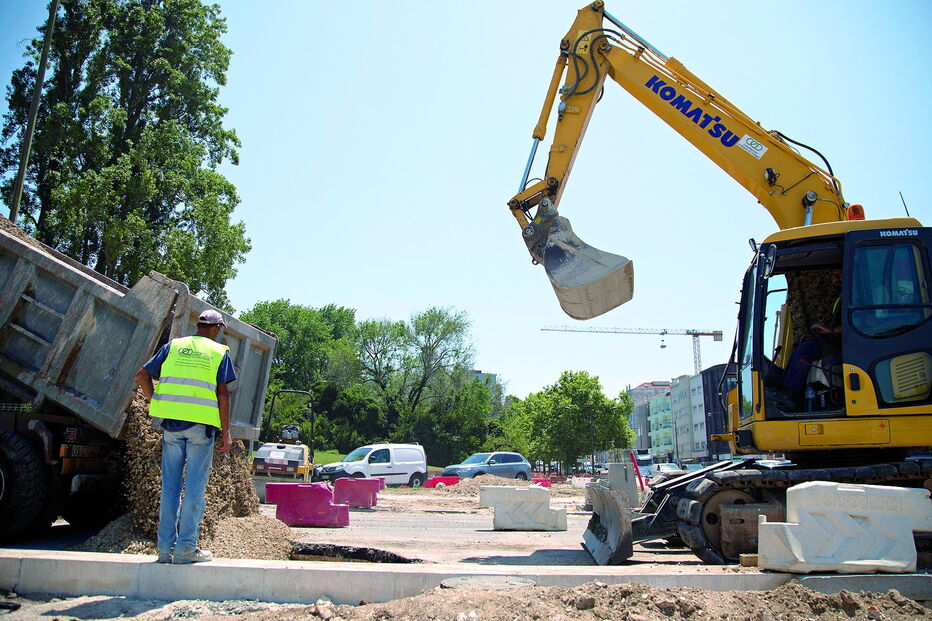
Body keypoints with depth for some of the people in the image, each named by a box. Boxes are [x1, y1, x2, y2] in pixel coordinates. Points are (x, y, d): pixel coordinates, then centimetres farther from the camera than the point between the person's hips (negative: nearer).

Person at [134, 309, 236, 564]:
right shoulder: (220, 352, 4)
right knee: (194, 487, 2)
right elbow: (222, 394, -3)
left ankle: (166, 547, 15)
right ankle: (186, 548, 4)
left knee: (170, 485, 10)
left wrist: (156, 401, 16)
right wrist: (226, 433, -2)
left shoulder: (174, 346, 13)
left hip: (171, 421, 3)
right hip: (201, 424, -3)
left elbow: (142, 375, 8)